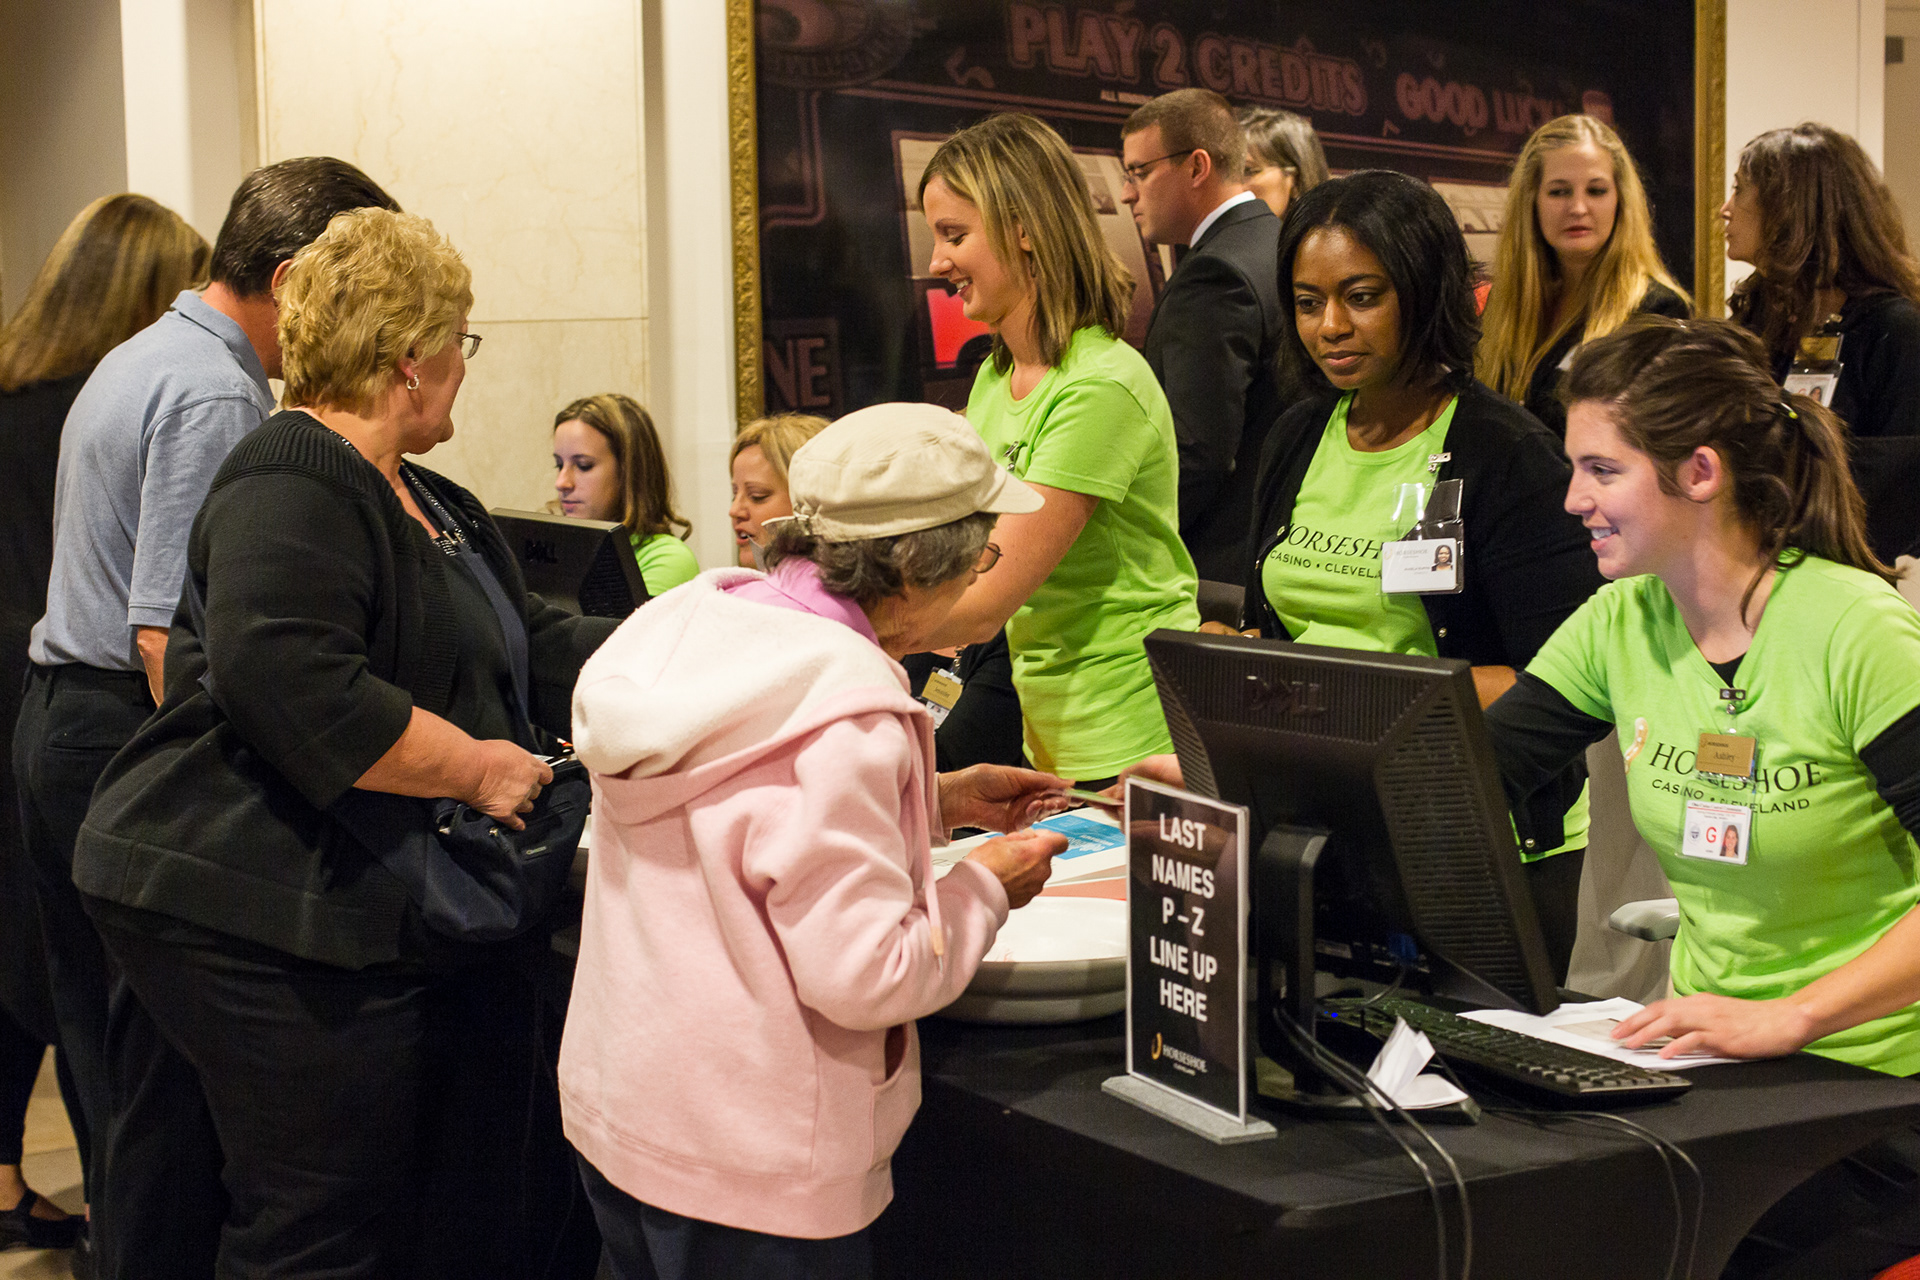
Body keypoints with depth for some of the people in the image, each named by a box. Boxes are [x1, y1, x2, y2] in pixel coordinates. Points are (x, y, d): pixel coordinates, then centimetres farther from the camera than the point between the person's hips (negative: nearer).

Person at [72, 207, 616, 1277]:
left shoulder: (434, 507, 18)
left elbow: (537, 649, 20)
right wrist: (478, 766, -22)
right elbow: (290, 686, -29)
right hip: (267, 918, -10)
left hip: (364, 912, 10)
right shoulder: (291, 486, -15)